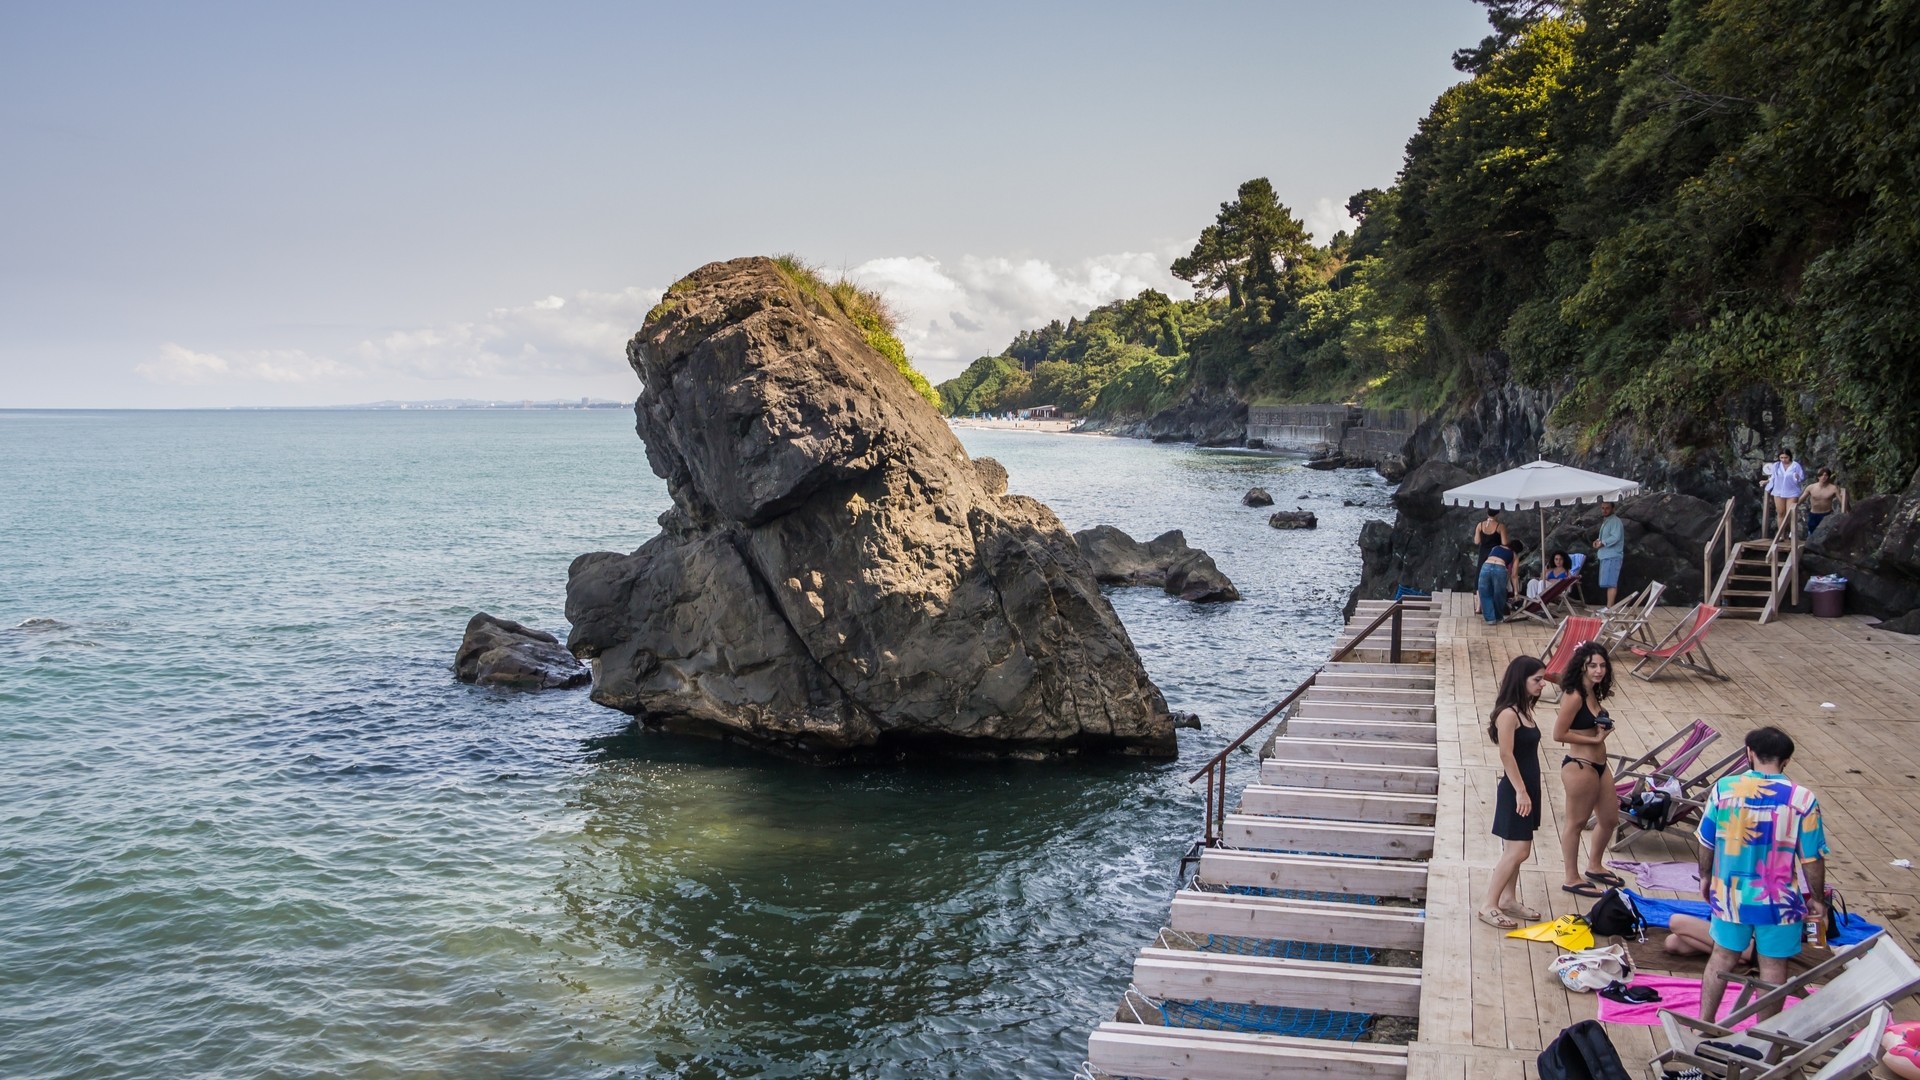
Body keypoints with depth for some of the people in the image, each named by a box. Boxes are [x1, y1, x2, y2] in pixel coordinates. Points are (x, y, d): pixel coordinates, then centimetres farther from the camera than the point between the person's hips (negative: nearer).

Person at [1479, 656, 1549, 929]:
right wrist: (1520, 791, -20)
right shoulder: (1508, 714, -20)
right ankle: (1489, 906, 0)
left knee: (1516, 849, 16)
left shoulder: (1525, 710, 8)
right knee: (1518, 851, -7)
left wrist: (1528, 790, 14)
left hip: (1528, 786, 9)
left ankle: (1509, 900, 26)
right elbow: (1506, 755, -20)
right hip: (1515, 790, -9)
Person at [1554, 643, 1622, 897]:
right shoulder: (1574, 697, -20)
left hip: (1599, 765, 9)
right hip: (1579, 766, -9)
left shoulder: (1593, 693, 7)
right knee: (1576, 822, 5)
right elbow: (1559, 733, -21)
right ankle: (1571, 879, 20)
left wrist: (1603, 730, -3)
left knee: (1610, 818, 21)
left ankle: (1594, 867, 41)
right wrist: (1595, 739, -17)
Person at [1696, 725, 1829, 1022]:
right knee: (1773, 965, 13)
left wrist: (1705, 876, 16)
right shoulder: (1803, 799, -15)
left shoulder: (1724, 788, -10)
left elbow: (1707, 842, 0)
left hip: (1731, 894, 2)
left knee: (1722, 957, 18)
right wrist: (1817, 898, 7)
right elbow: (1812, 858, -8)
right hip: (1779, 900, -2)